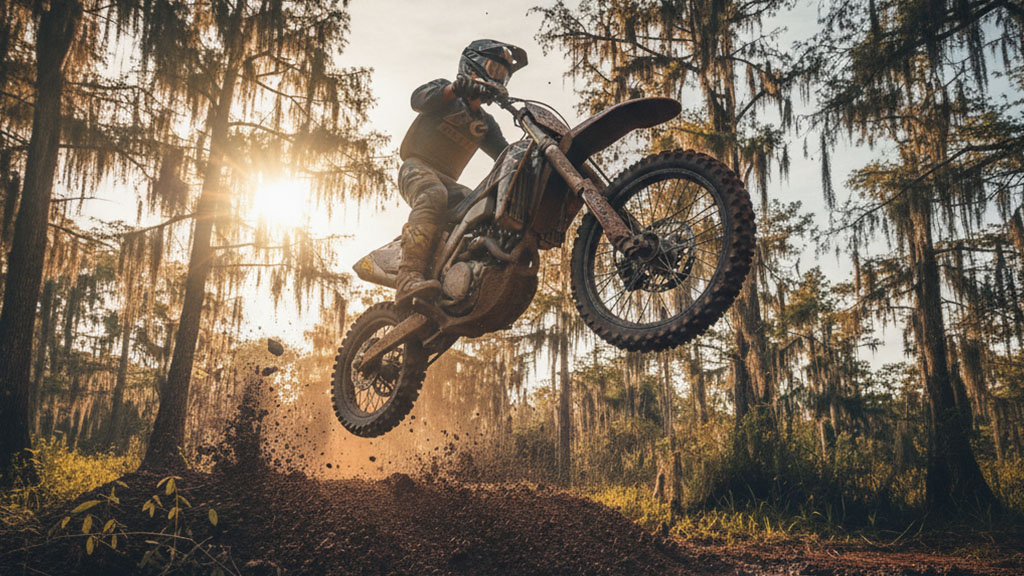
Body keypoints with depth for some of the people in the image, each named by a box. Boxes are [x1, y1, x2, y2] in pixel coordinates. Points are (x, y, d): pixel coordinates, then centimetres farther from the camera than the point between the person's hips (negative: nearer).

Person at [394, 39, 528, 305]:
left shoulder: (485, 123, 27)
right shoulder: (445, 89, 9)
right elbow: (419, 98, -13)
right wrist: (457, 87, -31)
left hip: (447, 180, 6)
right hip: (417, 167, -6)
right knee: (433, 195, -40)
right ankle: (409, 278, -53)